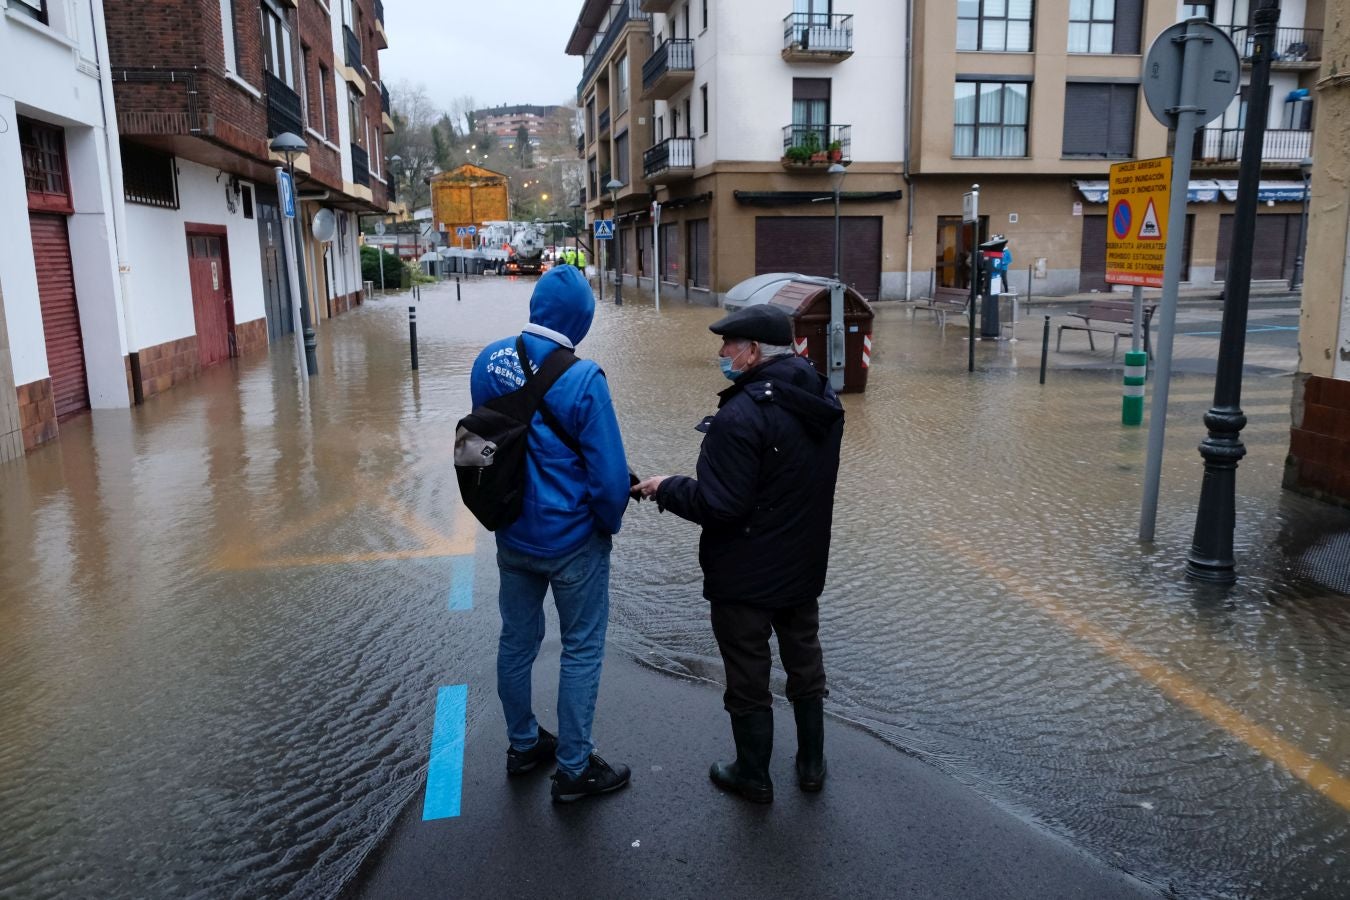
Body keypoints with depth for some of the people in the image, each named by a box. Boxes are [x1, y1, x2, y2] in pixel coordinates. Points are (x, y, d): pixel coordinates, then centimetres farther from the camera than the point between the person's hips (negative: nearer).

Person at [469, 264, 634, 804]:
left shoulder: (488, 362, -5)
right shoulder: (581, 380, -24)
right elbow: (609, 474, -20)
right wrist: (610, 521, 0)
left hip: (511, 533, 6)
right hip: (571, 541, -6)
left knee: (517, 640, 20)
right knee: (581, 650, 10)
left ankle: (523, 744, 39)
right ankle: (573, 770, 21)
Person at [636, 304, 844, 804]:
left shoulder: (743, 415, -27)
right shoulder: (823, 401, 1)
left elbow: (719, 504, -27)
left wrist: (667, 489, -11)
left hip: (745, 576, -8)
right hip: (804, 568, 8)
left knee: (748, 678, 10)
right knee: (805, 664, 22)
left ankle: (753, 777, 27)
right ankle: (811, 765, 37)